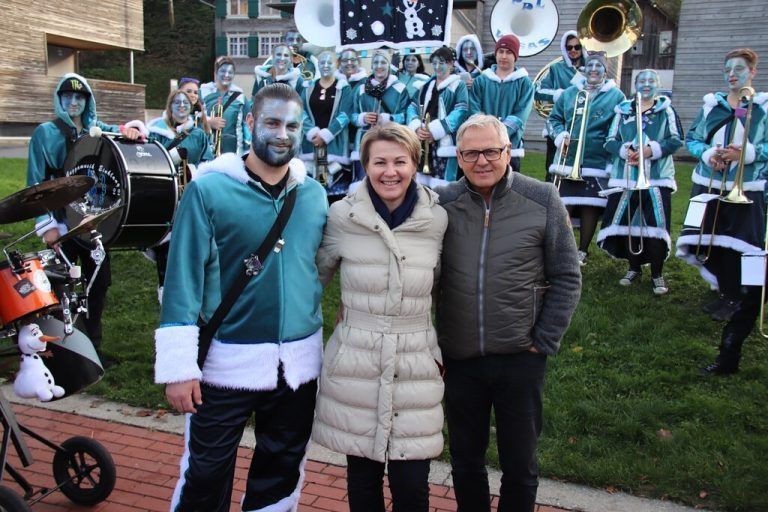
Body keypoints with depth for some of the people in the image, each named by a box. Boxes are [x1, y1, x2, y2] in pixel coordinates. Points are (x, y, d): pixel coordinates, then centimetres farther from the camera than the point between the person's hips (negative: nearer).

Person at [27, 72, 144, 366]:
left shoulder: (97, 131, 11)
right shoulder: (46, 133, -2)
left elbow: (139, 128, 11)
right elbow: (36, 182, -7)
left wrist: (130, 129, -14)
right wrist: (46, 225, -16)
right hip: (63, 223, -5)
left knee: (99, 282, 9)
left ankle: (93, 347, 22)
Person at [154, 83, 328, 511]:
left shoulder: (314, 195, 3)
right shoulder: (209, 189, -9)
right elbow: (184, 279, -11)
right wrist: (179, 365, -13)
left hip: (300, 362, 4)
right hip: (227, 362, -4)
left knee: (281, 475, 19)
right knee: (206, 475, 9)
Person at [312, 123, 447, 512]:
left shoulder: (436, 219, -2)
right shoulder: (343, 215, -6)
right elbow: (318, 274, 10)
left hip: (415, 366, 0)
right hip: (354, 365, 0)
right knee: (362, 478, 13)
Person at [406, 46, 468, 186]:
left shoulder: (459, 85, 1)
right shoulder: (426, 85, 20)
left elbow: (460, 111, -12)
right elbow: (412, 106, 14)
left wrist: (434, 131, -17)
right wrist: (417, 128, -6)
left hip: (444, 143, -6)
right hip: (422, 142, 6)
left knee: (440, 186, -11)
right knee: (420, 183, 8)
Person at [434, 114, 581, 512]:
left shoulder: (543, 200, -7)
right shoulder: (441, 202, -4)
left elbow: (567, 278, -2)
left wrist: (544, 341, -6)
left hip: (520, 358, -1)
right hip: (457, 358, 2)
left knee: (520, 463, 15)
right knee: (465, 460, 18)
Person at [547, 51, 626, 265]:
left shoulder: (616, 96, 5)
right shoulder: (570, 93, 13)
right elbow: (553, 119, 14)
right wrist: (560, 135, -5)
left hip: (597, 164, -1)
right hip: (567, 160, 2)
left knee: (590, 208, 3)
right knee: (563, 207, 1)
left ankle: (582, 251, 18)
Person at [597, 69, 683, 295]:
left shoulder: (666, 110, 6)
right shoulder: (623, 110, 10)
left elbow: (676, 139, -1)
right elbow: (610, 141, 6)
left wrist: (653, 150, -15)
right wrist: (625, 150, -13)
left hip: (657, 177, -2)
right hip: (625, 177, 2)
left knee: (656, 226, -5)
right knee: (627, 223, 6)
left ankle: (657, 274, 8)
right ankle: (634, 268, 24)